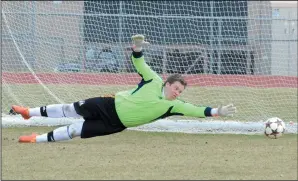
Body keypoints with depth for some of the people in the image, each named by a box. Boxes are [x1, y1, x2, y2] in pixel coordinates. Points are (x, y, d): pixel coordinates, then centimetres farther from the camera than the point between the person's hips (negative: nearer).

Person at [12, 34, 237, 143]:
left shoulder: (173, 105, -15)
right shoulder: (155, 81, -13)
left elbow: (195, 110, -25)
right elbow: (139, 63, -11)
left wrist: (217, 111, -38)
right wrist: (138, 47, -32)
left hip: (116, 124, 0)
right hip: (110, 105, 0)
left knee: (77, 130, -3)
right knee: (71, 110, 10)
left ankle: (40, 139, 13)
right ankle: (30, 112, 28)